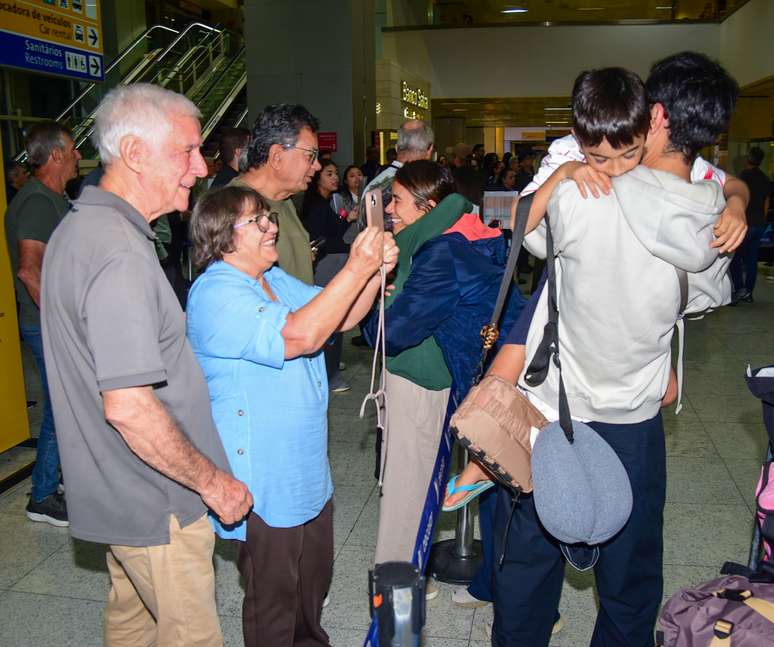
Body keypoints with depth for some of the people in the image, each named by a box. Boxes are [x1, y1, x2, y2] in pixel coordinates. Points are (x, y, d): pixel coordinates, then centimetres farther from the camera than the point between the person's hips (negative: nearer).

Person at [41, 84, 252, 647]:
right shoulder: (119, 253, -26)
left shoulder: (80, 227, 7)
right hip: (156, 503, -10)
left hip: (117, 493, 10)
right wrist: (213, 481, -18)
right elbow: (128, 406, -30)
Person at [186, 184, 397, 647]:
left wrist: (376, 270, -10)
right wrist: (356, 269, -32)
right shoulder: (215, 295, -22)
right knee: (274, 596, 11)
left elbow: (341, 318, 7)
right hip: (264, 482, -9)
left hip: (308, 470, 9)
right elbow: (298, 336, -33)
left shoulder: (276, 280, 8)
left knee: (314, 578, 26)